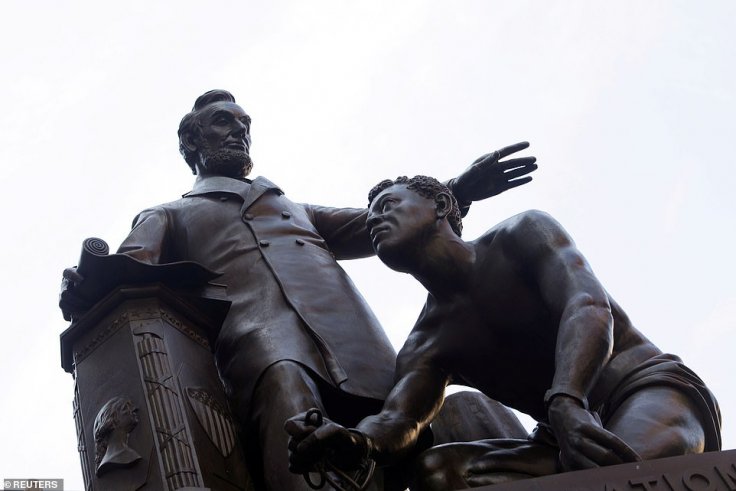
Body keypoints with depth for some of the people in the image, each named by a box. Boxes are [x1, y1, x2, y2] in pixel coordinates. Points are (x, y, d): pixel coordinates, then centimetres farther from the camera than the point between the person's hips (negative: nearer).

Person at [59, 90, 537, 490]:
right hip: (262, 336, -4)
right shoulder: (168, 217, 32)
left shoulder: (295, 209, 42)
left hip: (359, 348, 4)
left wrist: (455, 192, 10)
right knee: (283, 384, -39)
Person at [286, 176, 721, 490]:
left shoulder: (522, 234, -1)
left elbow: (588, 307, -19)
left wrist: (566, 404, -39)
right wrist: (358, 440, -33)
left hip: (652, 388, -5)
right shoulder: (424, 345, 11)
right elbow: (400, 418, -8)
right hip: (567, 437, 5)